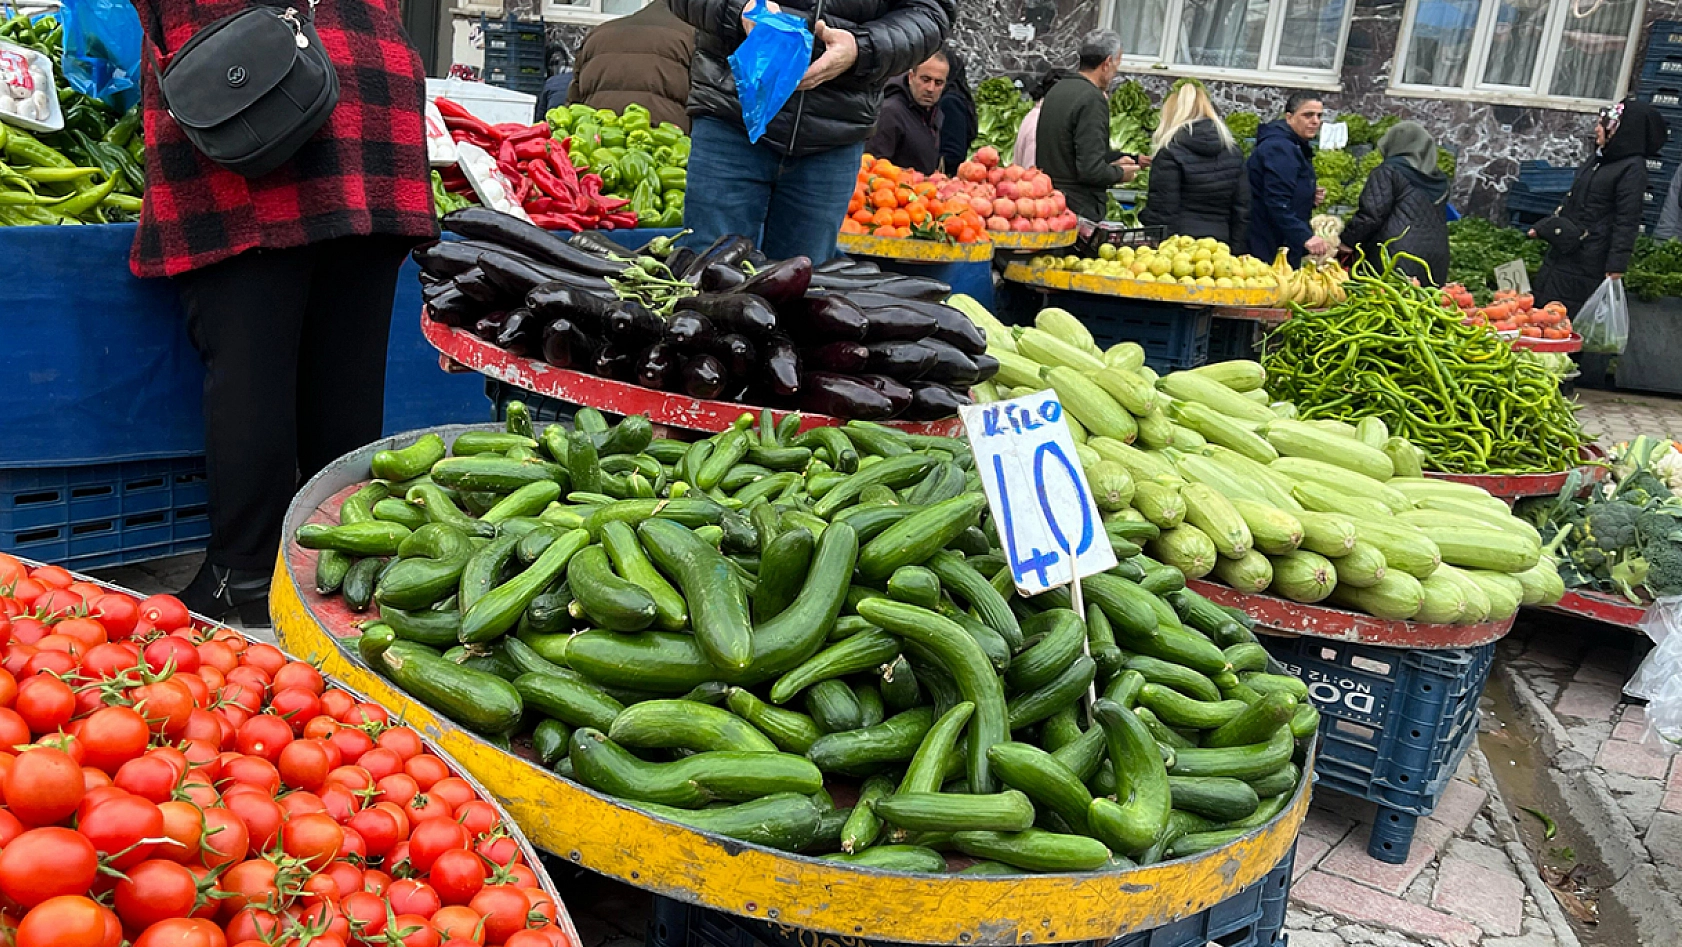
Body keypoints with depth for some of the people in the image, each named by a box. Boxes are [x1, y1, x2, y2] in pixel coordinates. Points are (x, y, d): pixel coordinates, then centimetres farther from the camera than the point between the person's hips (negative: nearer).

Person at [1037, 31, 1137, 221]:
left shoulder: (1057, 89, 11)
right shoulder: (1093, 99, -16)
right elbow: (1091, 170, -22)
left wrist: (1111, 162, 19)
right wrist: (1119, 174, -2)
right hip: (1079, 208, -9)